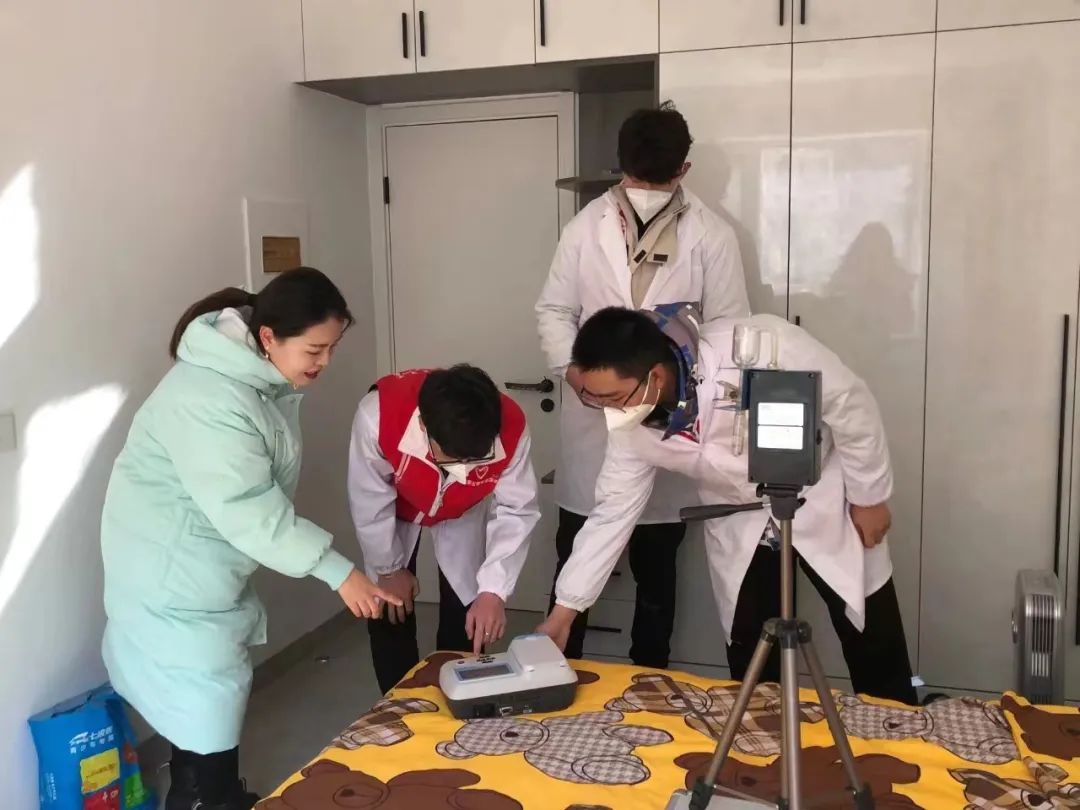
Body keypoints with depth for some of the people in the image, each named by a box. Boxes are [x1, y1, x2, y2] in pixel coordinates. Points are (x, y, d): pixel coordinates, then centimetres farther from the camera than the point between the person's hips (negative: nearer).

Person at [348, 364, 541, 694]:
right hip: (396, 508, 0)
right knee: (389, 617, 1)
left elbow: (516, 511, -26)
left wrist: (493, 590, -35)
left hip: (464, 511, 1)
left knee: (464, 616, -1)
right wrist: (389, 568, -12)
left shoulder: (511, 427, -39)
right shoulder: (378, 414, -43)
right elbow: (369, 502, -26)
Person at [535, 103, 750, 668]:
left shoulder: (712, 235, -3)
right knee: (574, 558, 10)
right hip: (592, 420, 1)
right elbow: (554, 309, 3)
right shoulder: (587, 224, 1)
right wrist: (569, 366, -15)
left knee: (656, 567, 14)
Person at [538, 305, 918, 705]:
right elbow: (612, 511, -8)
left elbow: (850, 404, -22)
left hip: (823, 501, -3)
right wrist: (565, 608, -7)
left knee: (876, 656, 9)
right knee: (750, 668, 6)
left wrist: (869, 496, -12)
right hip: (740, 524, 3)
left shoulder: (761, 347, -37)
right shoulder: (628, 421, -20)